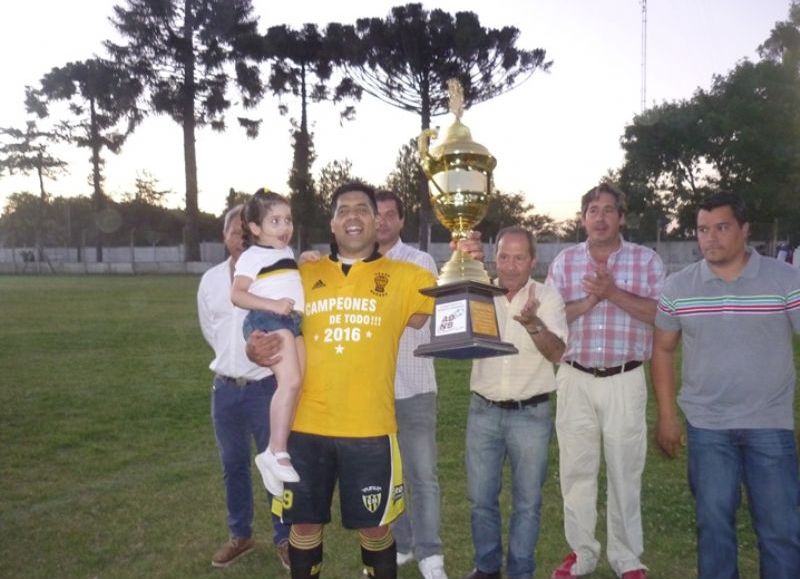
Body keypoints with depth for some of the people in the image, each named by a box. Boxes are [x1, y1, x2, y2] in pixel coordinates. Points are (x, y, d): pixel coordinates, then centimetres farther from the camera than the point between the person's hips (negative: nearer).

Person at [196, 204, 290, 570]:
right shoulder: (211, 279, 5)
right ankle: (240, 535, 33)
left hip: (265, 387, -4)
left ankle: (284, 538, 23)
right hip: (225, 388, 5)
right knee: (233, 467, 16)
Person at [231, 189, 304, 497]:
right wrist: (272, 305, -19)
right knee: (290, 381, -22)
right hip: (267, 321, -8)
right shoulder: (252, 256, 1)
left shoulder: (287, 253, 26)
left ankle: (277, 451, -3)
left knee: (296, 384, -5)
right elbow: (237, 295, -8)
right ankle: (275, 452, -18)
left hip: (293, 322, 8)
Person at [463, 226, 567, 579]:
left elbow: (556, 353, -16)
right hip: (483, 411, 2)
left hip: (531, 414, -2)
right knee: (480, 497, 12)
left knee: (527, 500, 9)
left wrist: (534, 324, -37)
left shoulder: (547, 296, -6)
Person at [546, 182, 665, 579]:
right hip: (576, 379, 2)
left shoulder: (647, 260, 1)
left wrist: (613, 293, -19)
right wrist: (590, 300, -15)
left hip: (625, 381, -1)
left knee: (625, 472, 7)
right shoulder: (564, 262, 5)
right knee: (576, 470, 8)